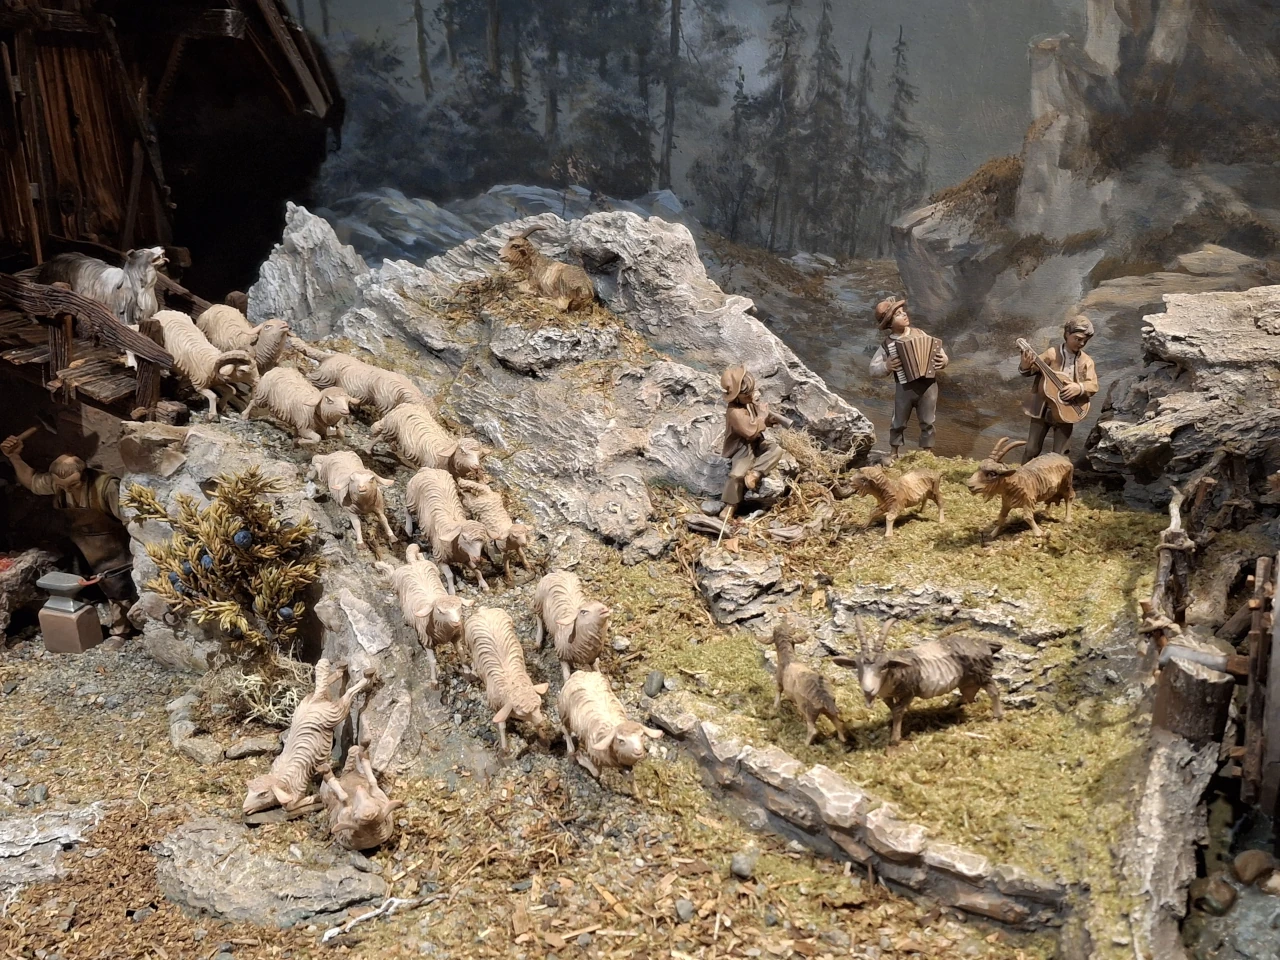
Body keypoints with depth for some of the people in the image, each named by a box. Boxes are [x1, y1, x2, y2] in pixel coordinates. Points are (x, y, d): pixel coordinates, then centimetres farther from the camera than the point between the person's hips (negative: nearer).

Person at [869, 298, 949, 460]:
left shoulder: (919, 333, 1)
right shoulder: (887, 345, -5)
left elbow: (937, 347, 11)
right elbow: (873, 369, 0)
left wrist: (943, 360, -9)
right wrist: (886, 366, -18)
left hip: (928, 385, 2)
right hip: (904, 388, -2)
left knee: (927, 422, 9)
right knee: (899, 423, 11)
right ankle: (894, 453, 29)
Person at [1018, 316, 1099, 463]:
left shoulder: (1086, 361, 1)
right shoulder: (1052, 353, -5)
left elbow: (1094, 385, -7)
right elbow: (1031, 370, -8)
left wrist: (1079, 387, -29)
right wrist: (1025, 366, -33)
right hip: (1042, 409, -1)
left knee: (1059, 455, 3)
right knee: (1032, 449, 3)